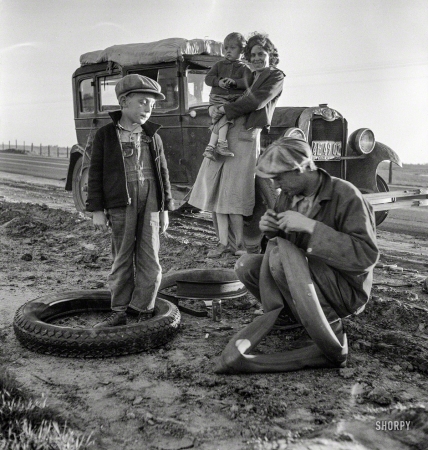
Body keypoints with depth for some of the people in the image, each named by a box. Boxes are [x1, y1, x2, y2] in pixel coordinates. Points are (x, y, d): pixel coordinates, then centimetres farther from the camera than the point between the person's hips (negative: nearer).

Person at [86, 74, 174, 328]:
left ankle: (143, 311, 12)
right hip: (120, 205, -2)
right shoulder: (105, 135, 3)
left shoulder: (153, 137, 10)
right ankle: (119, 312, 16)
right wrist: (97, 209, -2)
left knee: (149, 261, 1)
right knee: (122, 259, 5)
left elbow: (163, 172, 14)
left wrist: (165, 208, 11)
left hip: (149, 204, 2)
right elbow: (96, 173, 3)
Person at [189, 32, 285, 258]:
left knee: (232, 192, -9)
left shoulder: (275, 77, 7)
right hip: (224, 134, 6)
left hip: (245, 137, -6)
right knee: (217, 189, 0)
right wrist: (216, 109, 6)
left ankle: (240, 243, 2)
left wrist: (224, 110, -7)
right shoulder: (248, 76, 25)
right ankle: (223, 242, 4)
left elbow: (255, 101, -9)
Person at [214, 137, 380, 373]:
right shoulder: (287, 196, 3)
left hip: (345, 289, -5)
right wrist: (271, 230, -11)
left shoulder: (345, 196, -16)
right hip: (300, 283, 6)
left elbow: (366, 256, -24)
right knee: (246, 265, -14)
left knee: (279, 251, -28)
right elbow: (280, 240, 13)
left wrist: (311, 226, -29)